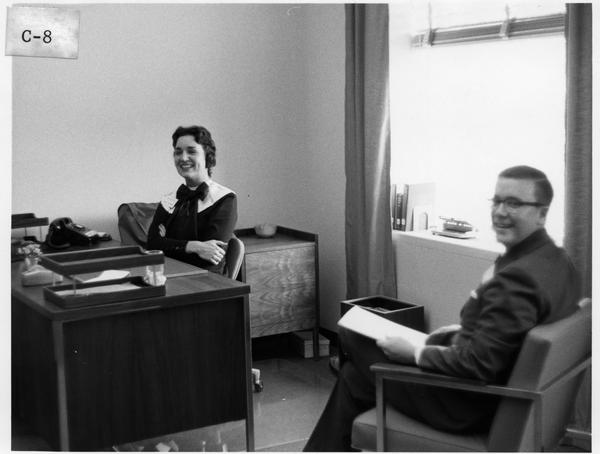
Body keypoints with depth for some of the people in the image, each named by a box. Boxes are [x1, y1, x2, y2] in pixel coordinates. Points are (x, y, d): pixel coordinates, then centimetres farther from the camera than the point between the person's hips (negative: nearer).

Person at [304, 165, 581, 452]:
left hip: (470, 407, -9)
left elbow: (478, 365, -28)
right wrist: (461, 331, 8)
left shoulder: (516, 277, -30)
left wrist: (413, 353, -16)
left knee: (354, 376, 7)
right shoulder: (556, 260, 1)